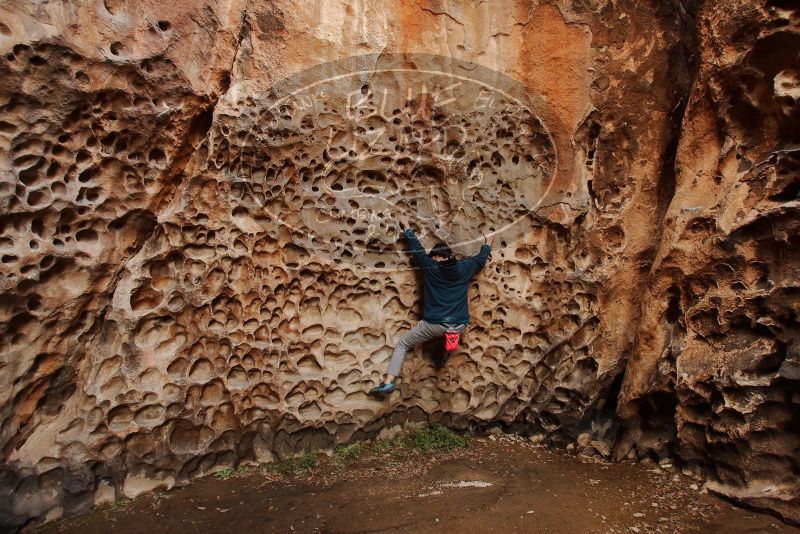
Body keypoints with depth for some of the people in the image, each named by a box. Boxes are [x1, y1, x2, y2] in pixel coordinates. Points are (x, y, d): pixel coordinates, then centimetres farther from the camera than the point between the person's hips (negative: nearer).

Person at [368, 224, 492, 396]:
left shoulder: (430, 267, -1)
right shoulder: (464, 268, 5)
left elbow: (417, 250, 13)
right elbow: (481, 258, 23)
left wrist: (408, 231, 29)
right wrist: (486, 247, 44)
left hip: (434, 324, -3)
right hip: (459, 326, 3)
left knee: (402, 345, 12)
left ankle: (389, 382, 0)